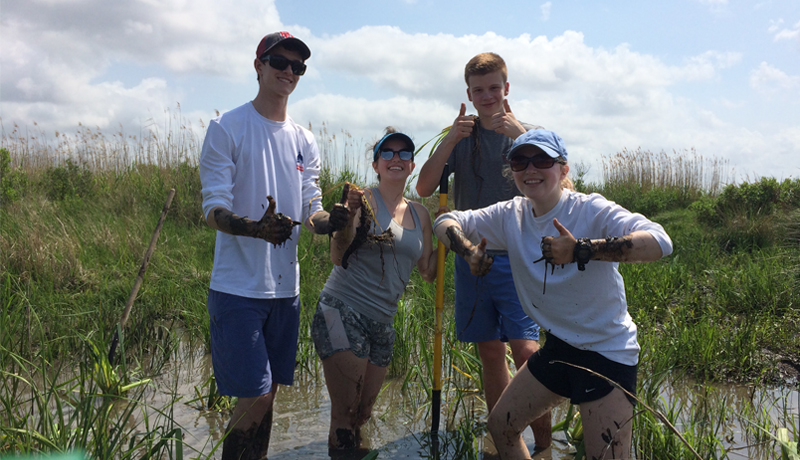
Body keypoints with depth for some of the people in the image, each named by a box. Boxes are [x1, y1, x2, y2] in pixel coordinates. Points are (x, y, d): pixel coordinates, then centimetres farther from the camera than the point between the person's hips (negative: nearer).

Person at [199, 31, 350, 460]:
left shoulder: (305, 142, 12)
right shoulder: (226, 128, -4)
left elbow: (311, 211, 9)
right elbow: (214, 209, -11)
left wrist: (330, 220, -16)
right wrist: (256, 228, -32)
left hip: (285, 288, 6)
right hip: (238, 286, -5)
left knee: (267, 394, 13)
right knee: (255, 396, -9)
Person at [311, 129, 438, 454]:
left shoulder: (420, 214, 13)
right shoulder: (364, 199, -6)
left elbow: (428, 272, 14)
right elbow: (338, 258, -13)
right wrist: (349, 216, -28)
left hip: (382, 323, 6)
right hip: (342, 313, -6)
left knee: (363, 414, 13)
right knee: (345, 414, -7)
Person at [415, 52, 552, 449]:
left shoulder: (529, 135, 4)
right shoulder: (460, 137, 10)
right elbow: (424, 188, -2)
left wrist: (520, 134, -20)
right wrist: (451, 139, -12)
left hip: (517, 259, -3)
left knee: (525, 350, -15)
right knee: (489, 352, 9)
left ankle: (543, 443, -3)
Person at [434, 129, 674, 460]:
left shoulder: (592, 211, -19)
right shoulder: (511, 215, -1)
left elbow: (659, 243, -34)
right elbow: (445, 222, 4)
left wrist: (581, 250, -40)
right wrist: (469, 250, -16)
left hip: (608, 353, -6)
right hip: (558, 346, 6)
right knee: (500, 426, 16)